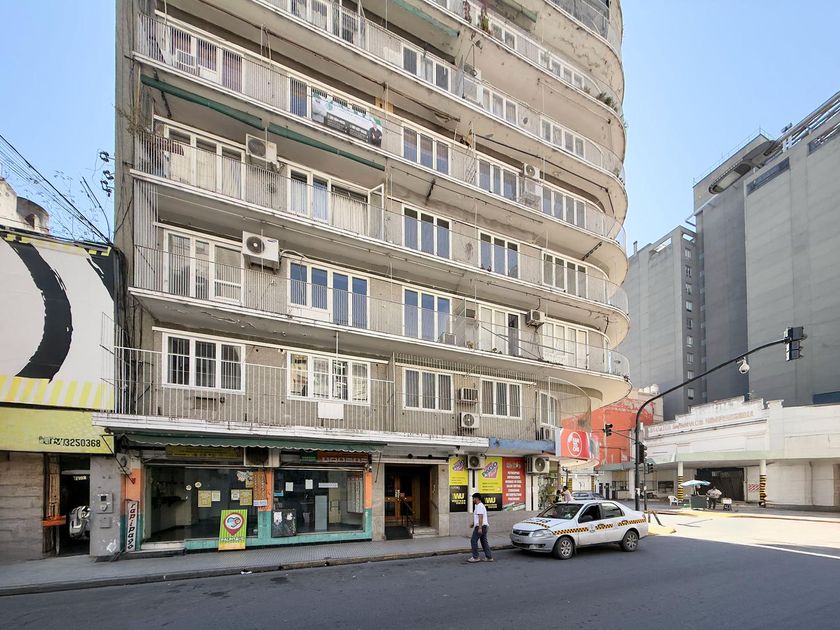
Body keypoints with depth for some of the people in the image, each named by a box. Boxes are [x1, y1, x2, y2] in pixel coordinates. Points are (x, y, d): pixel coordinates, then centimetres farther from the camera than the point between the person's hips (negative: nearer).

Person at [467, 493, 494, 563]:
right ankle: (489, 557, 8)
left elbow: (481, 517, -22)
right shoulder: (480, 506, 19)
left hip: (480, 526, -10)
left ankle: (475, 557, -5)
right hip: (483, 526, 10)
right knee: (484, 541, 10)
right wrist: (473, 524, 32)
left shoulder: (479, 506, -14)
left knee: (473, 541, -6)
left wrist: (480, 528, -26)